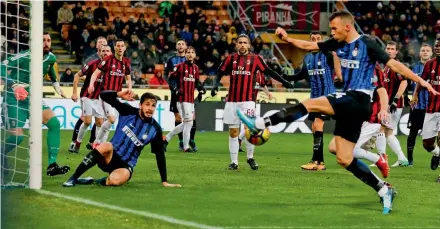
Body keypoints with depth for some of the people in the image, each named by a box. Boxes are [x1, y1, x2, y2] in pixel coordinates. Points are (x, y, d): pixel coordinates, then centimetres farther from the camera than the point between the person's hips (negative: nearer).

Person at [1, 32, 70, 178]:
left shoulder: (50, 58, 2)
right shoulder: (25, 57, -21)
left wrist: (56, 86, 26)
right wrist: (13, 85, -36)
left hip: (32, 98, 7)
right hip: (14, 99, -7)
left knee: (54, 123, -12)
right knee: (17, 136, -16)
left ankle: (52, 165, -12)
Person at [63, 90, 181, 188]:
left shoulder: (155, 129, -4)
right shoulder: (129, 112, -4)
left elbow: (160, 155, 1)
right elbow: (104, 96, -6)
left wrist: (164, 182, -1)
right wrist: (119, 94, -26)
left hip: (126, 165, 0)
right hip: (109, 157, 0)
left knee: (115, 180, -37)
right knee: (106, 146, -38)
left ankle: (103, 181, 1)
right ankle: (74, 178, -28)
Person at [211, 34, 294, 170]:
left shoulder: (255, 59, 2)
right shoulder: (230, 59, 7)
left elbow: (268, 72, 4)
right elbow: (220, 73, 11)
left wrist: (284, 82, 0)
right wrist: (216, 85, -5)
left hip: (248, 100, -2)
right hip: (232, 101, 2)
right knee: (233, 132, 4)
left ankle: (250, 157, 8)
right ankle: (234, 161, 12)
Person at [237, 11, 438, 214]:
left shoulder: (367, 45, -7)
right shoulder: (338, 44, 12)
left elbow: (393, 64, -6)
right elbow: (309, 46, 18)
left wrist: (420, 81, -10)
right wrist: (288, 39, 4)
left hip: (358, 100, -9)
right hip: (348, 102, 9)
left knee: (309, 104, -19)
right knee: (344, 159, 6)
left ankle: (260, 124, -19)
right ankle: (384, 191, 9)